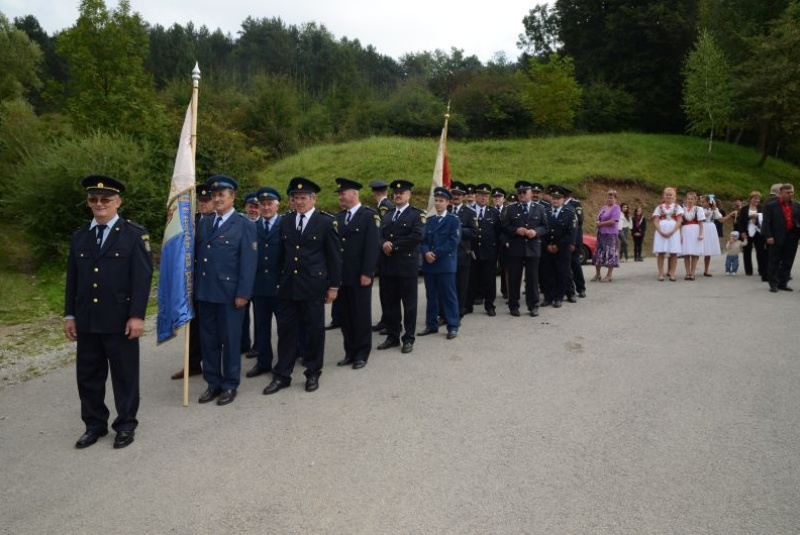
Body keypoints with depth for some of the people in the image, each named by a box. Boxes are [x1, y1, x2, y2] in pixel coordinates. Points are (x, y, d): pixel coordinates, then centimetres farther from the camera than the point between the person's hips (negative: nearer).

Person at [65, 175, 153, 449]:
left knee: (124, 375, 6)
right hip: (87, 321, 5)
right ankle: (94, 424, 27)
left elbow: (142, 278, -8)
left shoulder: (135, 234, -4)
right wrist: (70, 314, 8)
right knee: (88, 375, 12)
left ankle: (126, 425, 20)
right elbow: (72, 279, 13)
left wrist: (137, 315, -14)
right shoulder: (79, 236, 11)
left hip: (120, 320, -4)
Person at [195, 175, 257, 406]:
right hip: (205, 292, 5)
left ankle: (230, 385, 17)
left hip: (230, 293, -5)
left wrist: (243, 293, -14)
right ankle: (213, 383, 23)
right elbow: (197, 256, 12)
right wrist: (196, 287, 4)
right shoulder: (204, 223, 13)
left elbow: (248, 262, -10)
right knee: (208, 340, 11)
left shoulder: (245, 225, -5)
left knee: (230, 340, 4)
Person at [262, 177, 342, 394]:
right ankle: (282, 375, 17)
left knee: (314, 331, 6)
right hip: (288, 286, 4)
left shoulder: (327, 222, -3)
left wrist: (334, 286, -6)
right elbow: (282, 255, 15)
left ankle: (313, 374, 20)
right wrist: (279, 280, 11)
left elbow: (335, 256, -4)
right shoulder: (285, 222, 10)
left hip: (313, 286, -4)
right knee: (286, 330, 7)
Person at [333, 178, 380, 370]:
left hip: (359, 276, -6)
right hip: (341, 275, 6)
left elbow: (372, 246, -12)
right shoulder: (338, 218, 13)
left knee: (361, 316, 4)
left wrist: (367, 273, -17)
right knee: (345, 316, 10)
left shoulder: (370, 216, -5)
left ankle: (361, 354, 14)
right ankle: (350, 352, 21)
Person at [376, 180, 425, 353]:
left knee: (409, 303, 2)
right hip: (387, 265, 6)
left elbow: (417, 236, -16)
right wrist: (384, 244, -14)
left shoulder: (417, 214, -1)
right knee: (388, 303, 9)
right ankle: (392, 337, 20)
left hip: (407, 265, -6)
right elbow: (379, 234, 9)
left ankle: (408, 339, 11)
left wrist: (394, 245, -14)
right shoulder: (387, 215, 19)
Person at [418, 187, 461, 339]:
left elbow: (453, 241, -11)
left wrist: (436, 254, -16)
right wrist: (426, 253, -11)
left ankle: (453, 327, 4)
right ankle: (431, 325, 17)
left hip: (445, 264, -5)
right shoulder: (429, 220, 17)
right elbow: (423, 240, 10)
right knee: (431, 296, 9)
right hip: (429, 264, 5)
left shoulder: (454, 220, 0)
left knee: (448, 296, -2)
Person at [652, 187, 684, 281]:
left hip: (674, 231, -1)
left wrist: (671, 232, -15)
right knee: (661, 252, -4)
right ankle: (661, 274, -1)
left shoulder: (677, 207, 8)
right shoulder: (659, 207, 11)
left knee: (673, 253, -3)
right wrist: (661, 232, -14)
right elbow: (655, 221, 1)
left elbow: (679, 221, -2)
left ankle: (672, 274, 0)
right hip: (661, 231, 1)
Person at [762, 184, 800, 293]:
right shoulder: (771, 206, -3)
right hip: (777, 238, -4)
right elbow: (766, 222, -6)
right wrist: (768, 236, -14)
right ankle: (773, 284, 10)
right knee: (775, 262, 3)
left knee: (788, 262, 9)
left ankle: (783, 283, 19)